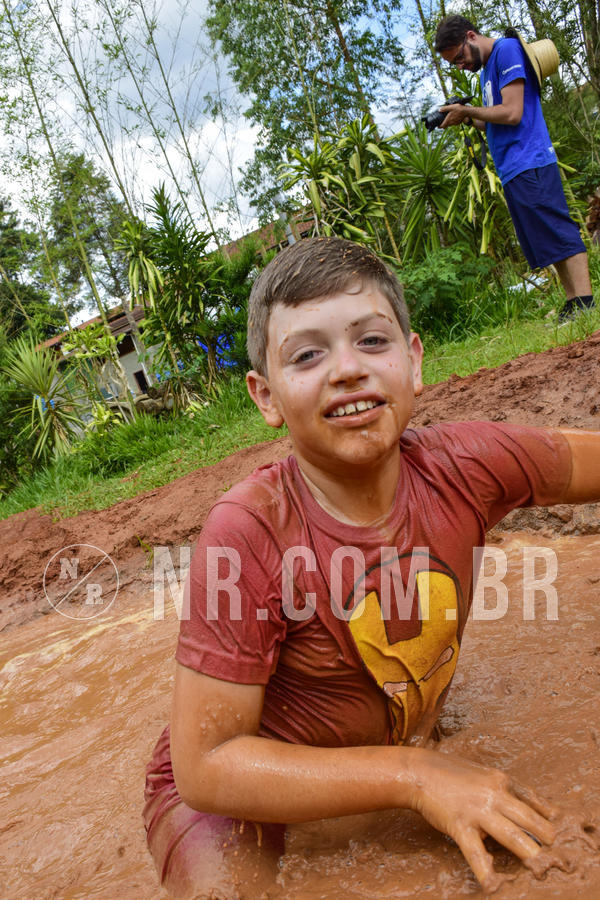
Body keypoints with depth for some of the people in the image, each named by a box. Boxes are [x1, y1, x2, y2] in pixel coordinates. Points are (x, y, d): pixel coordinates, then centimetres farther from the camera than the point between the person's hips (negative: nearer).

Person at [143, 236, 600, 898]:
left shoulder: (467, 469, -19)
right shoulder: (248, 534, -30)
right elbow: (203, 767, -26)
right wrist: (414, 775, -30)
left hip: (409, 748, 4)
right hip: (236, 794, -3)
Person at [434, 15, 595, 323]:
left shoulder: (507, 50, -6)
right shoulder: (486, 69, 22)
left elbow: (512, 113, -16)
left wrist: (466, 110, -5)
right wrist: (467, 118, 8)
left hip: (529, 164, -10)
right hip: (513, 170, 10)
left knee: (559, 234, -13)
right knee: (548, 241, 7)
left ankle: (585, 304, -15)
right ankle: (572, 306, 9)